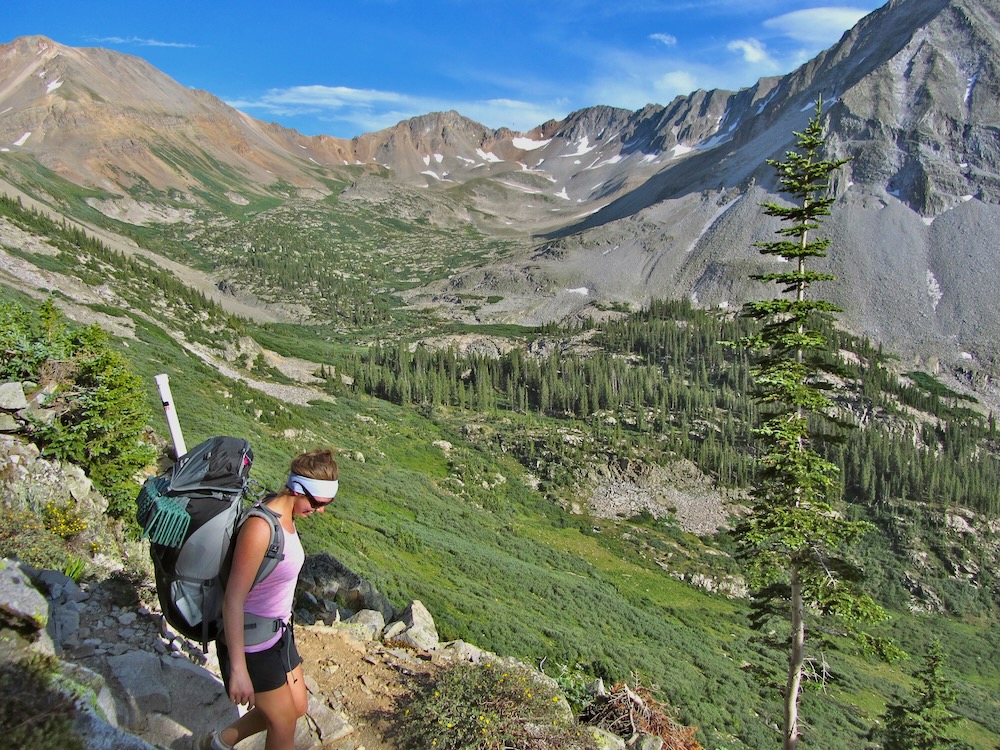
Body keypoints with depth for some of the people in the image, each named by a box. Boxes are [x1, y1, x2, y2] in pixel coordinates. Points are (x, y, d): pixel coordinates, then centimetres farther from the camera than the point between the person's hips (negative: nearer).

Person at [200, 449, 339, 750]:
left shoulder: (286, 516, -3)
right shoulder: (260, 527, -31)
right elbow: (233, 600, -29)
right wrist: (238, 670, -27)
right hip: (251, 643, -9)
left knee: (297, 708, 22)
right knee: (284, 723, 10)